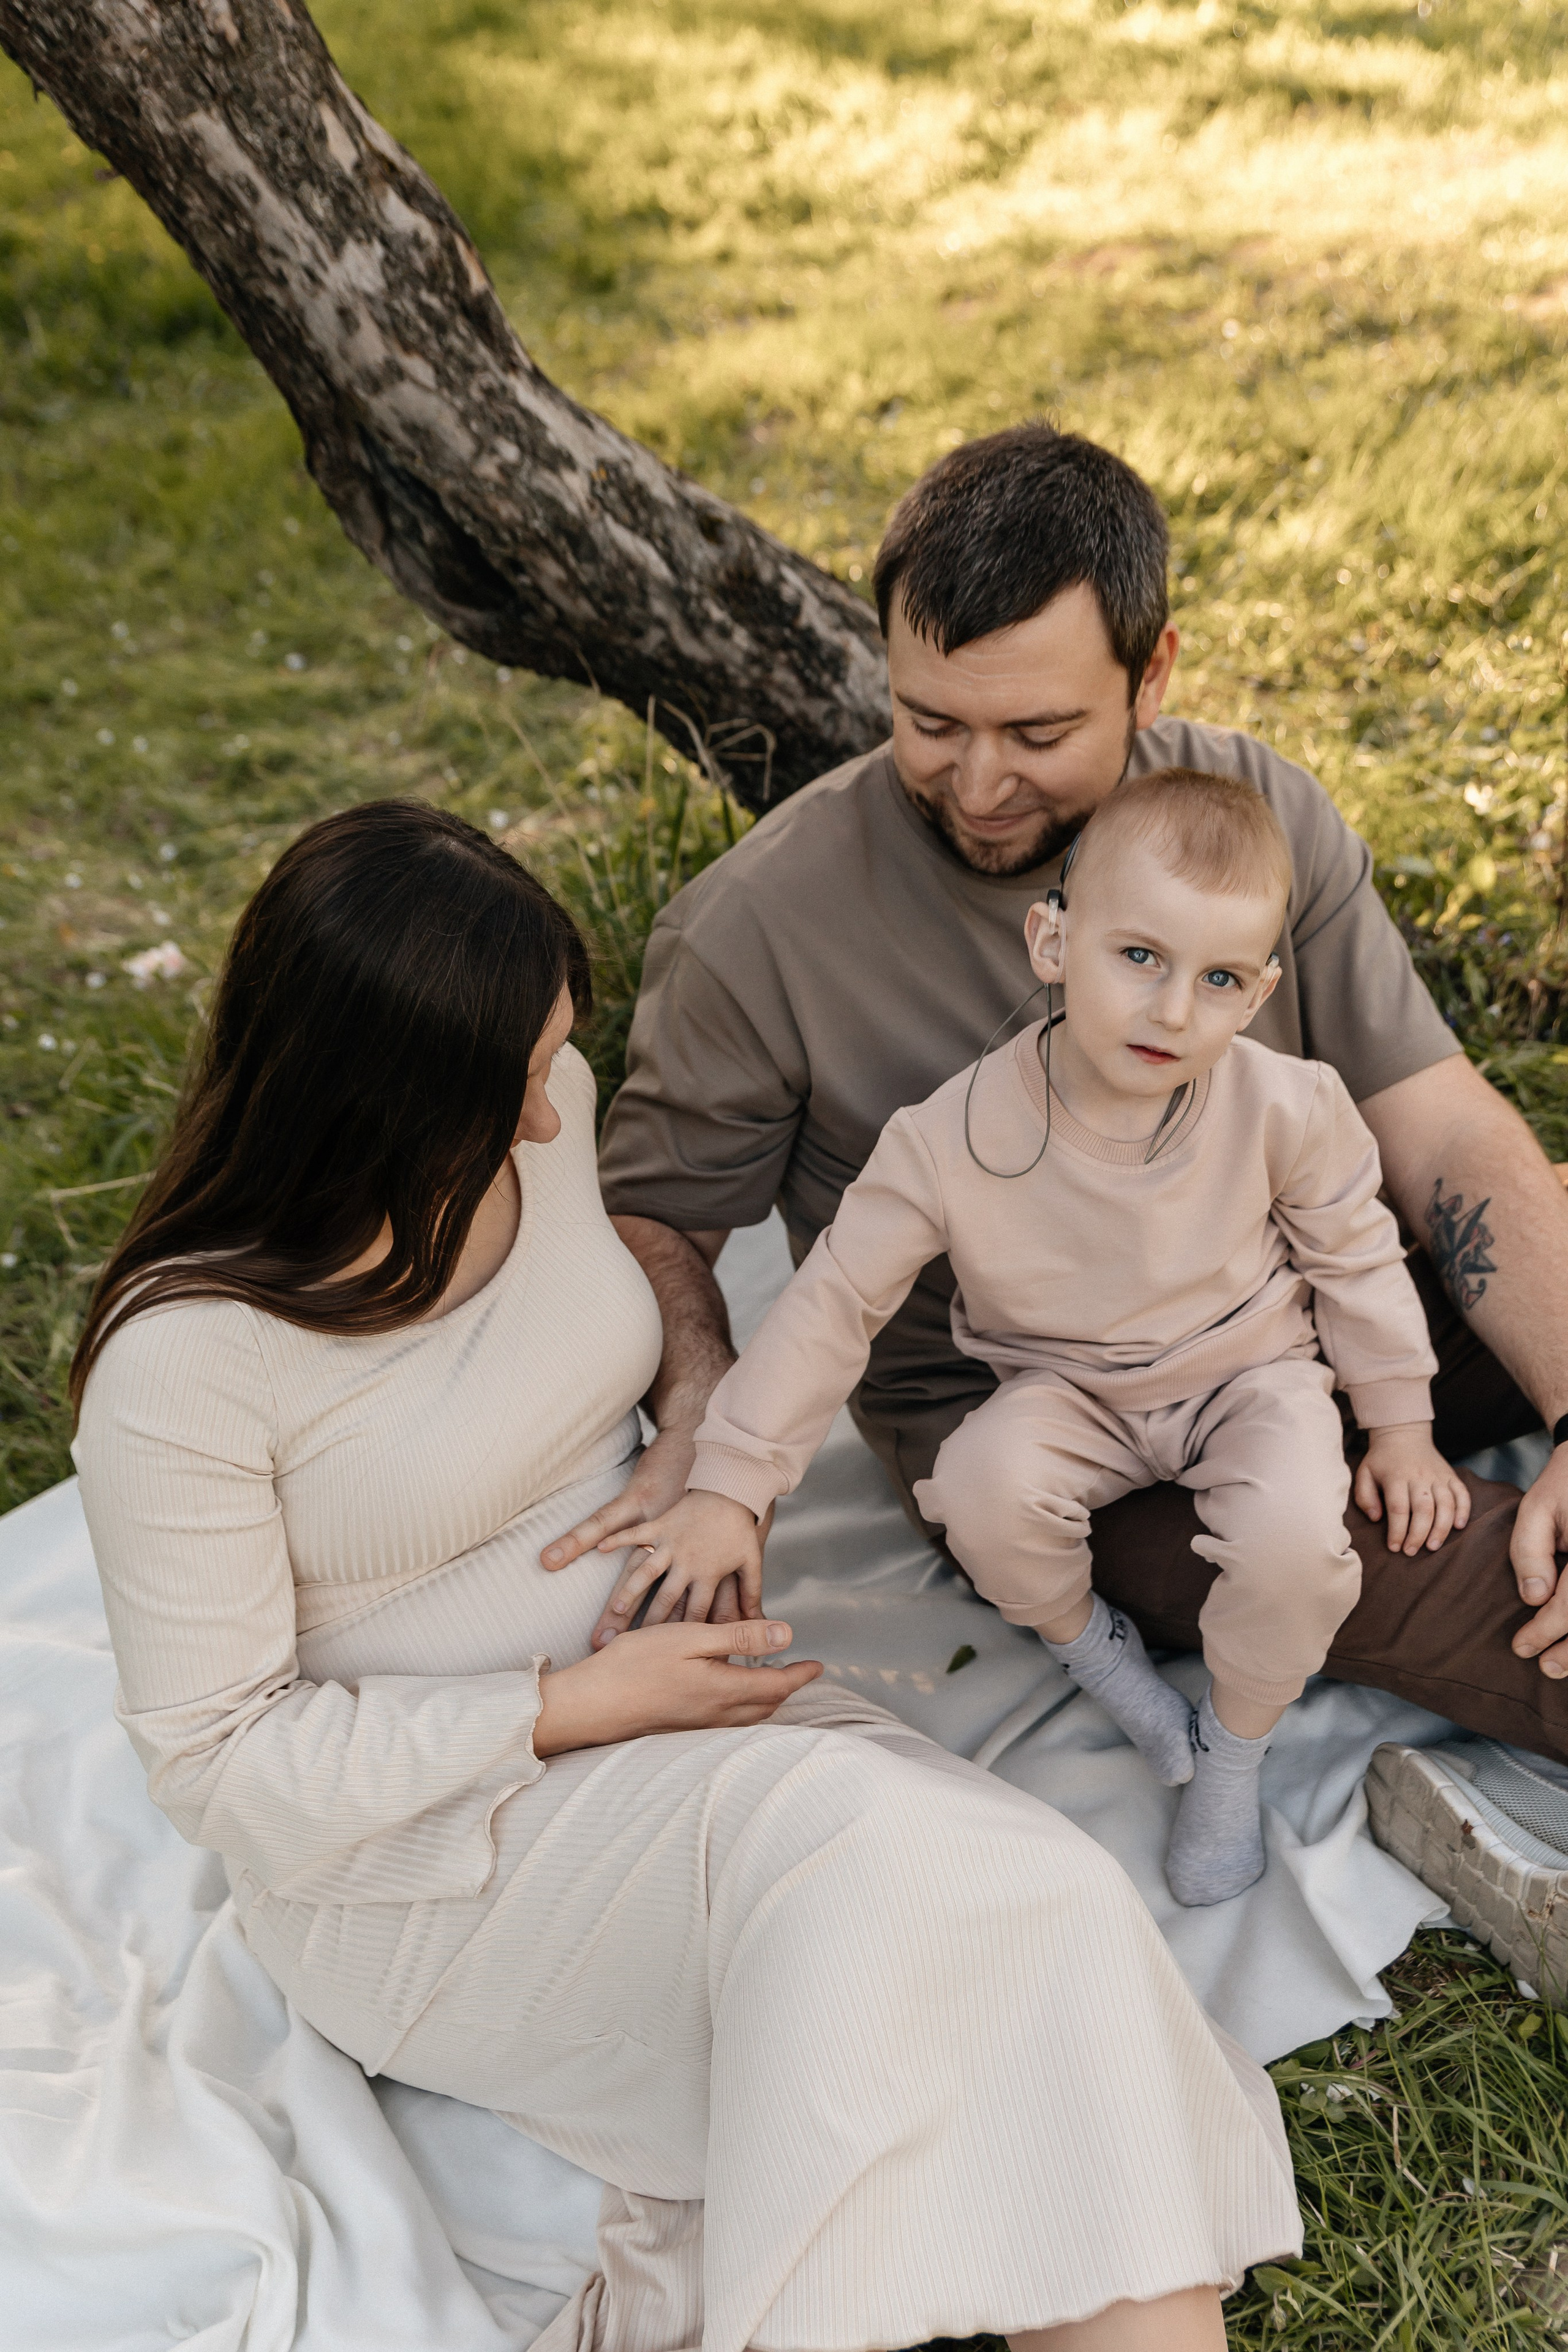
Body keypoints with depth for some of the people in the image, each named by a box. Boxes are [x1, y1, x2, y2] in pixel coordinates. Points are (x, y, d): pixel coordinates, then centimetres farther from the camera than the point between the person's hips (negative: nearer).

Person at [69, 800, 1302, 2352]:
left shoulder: (552, 1115, -5)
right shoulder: (183, 1363, -20)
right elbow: (220, 1765, -13)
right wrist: (577, 1706, -19)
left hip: (662, 1686, 5)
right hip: (421, 1844, -5)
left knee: (1038, 1914, -19)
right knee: (824, 1841, -32)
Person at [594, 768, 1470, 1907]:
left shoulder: (1284, 1108, -19)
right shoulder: (960, 1134, -24)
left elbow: (1357, 1257, 1)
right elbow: (835, 1301, -17)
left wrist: (1399, 1422, 7)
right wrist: (727, 1487, -19)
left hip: (1250, 1376, 1)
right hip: (1069, 1394, 0)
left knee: (1294, 1538, -29)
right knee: (985, 1486, -32)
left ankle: (1236, 1744, 5)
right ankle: (1085, 1641, 4)